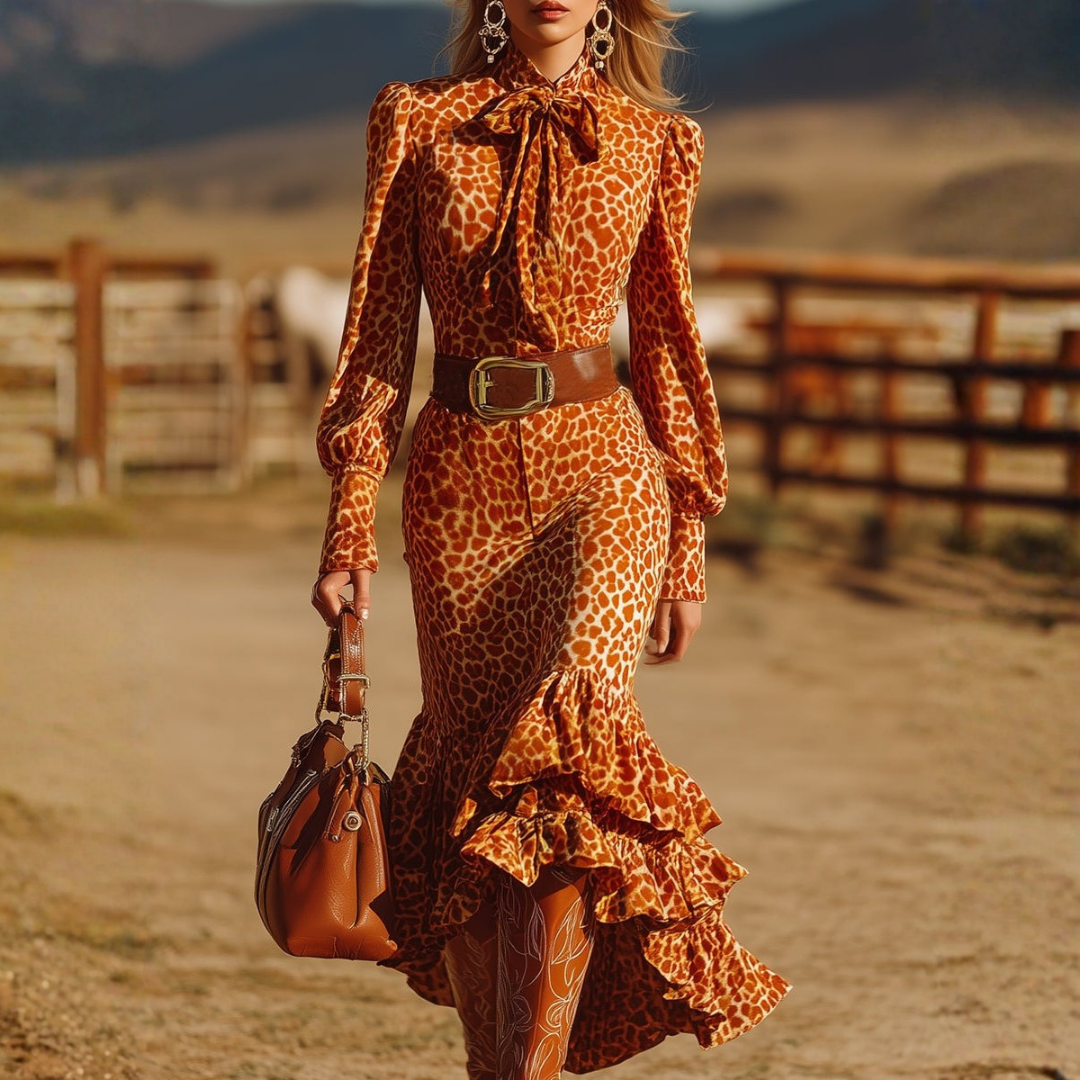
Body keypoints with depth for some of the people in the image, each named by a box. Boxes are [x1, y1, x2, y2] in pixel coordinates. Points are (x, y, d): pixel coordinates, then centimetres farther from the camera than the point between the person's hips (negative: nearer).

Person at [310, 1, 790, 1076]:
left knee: (567, 752, -21)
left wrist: (689, 541, 10)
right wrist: (348, 522, -1)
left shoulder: (651, 140, 6)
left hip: (600, 467, -1)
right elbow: (379, 330, 5)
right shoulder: (418, 122, 5)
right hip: (459, 479, 2)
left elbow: (663, 337, 11)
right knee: (469, 775, 5)